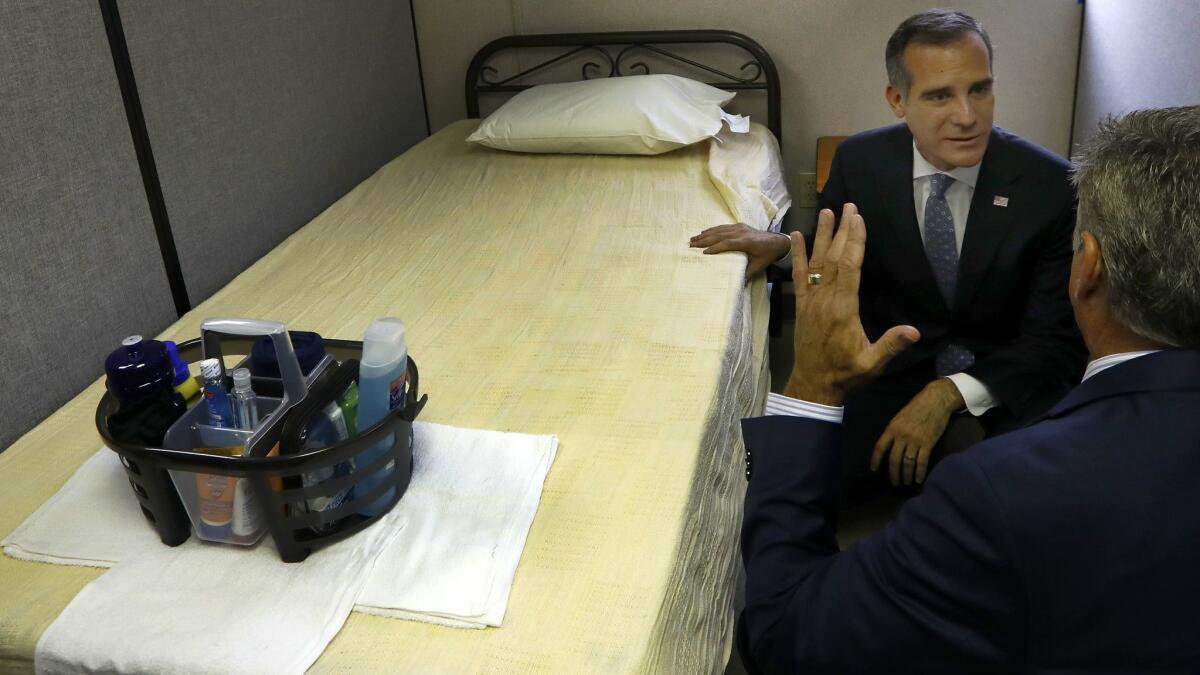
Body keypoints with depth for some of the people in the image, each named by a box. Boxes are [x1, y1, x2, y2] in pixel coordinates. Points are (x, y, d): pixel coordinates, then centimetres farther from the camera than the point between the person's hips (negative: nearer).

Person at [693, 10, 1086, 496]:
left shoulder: (1052, 184, -15)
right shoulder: (858, 161, -7)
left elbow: (1055, 341, -13)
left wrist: (949, 394, -27)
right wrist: (783, 243, -12)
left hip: (1005, 373, -2)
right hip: (892, 361, 2)